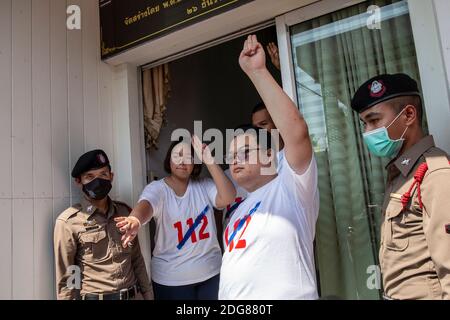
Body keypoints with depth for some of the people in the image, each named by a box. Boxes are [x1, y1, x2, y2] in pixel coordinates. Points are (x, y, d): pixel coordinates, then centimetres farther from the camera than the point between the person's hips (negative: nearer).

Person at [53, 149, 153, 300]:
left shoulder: (125, 211, 0)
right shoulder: (68, 222, -13)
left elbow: (137, 260, 7)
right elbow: (65, 279, -9)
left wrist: (148, 294, 7)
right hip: (93, 297, -3)